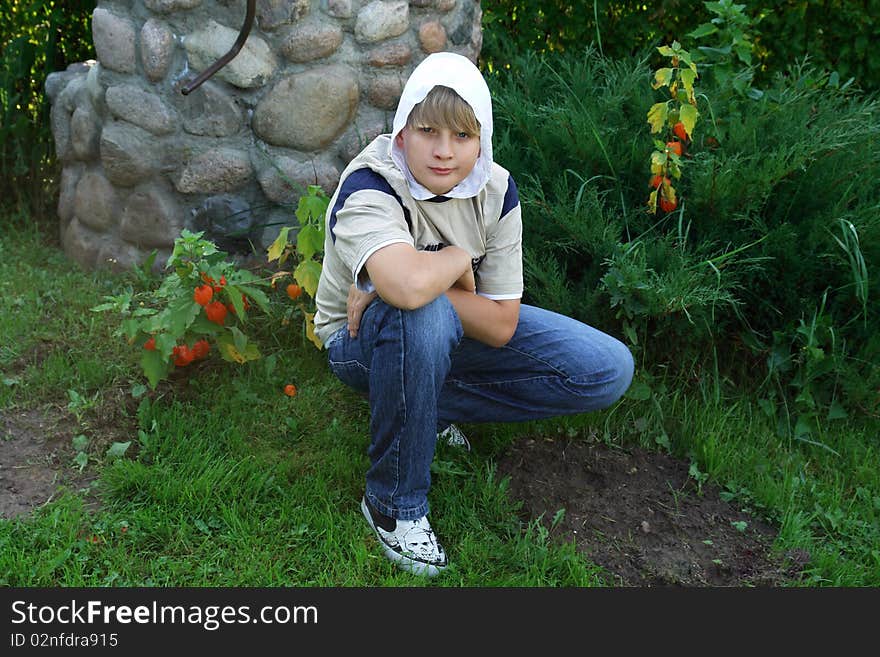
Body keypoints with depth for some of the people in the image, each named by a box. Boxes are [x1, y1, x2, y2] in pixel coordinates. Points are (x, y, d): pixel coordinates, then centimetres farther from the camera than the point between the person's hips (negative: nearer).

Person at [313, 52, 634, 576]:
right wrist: (459, 259, -29)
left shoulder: (494, 189, -13)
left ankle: (424, 408, -3)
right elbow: (409, 285, -52)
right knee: (421, 317, -43)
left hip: (458, 335, 5)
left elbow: (501, 326, -16)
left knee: (609, 370, -7)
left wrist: (422, 287, -30)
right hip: (364, 342, -5)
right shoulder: (368, 189, -28)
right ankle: (394, 502, -19)